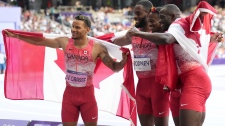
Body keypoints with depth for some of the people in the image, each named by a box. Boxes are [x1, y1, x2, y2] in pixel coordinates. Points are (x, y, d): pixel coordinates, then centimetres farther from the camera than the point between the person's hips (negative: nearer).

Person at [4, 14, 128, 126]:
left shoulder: (97, 47, -12)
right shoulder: (64, 42, -4)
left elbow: (114, 67, -9)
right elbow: (39, 41, 2)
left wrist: (123, 61, -32)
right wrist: (15, 36, 3)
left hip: (87, 94, -2)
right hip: (69, 93, 2)